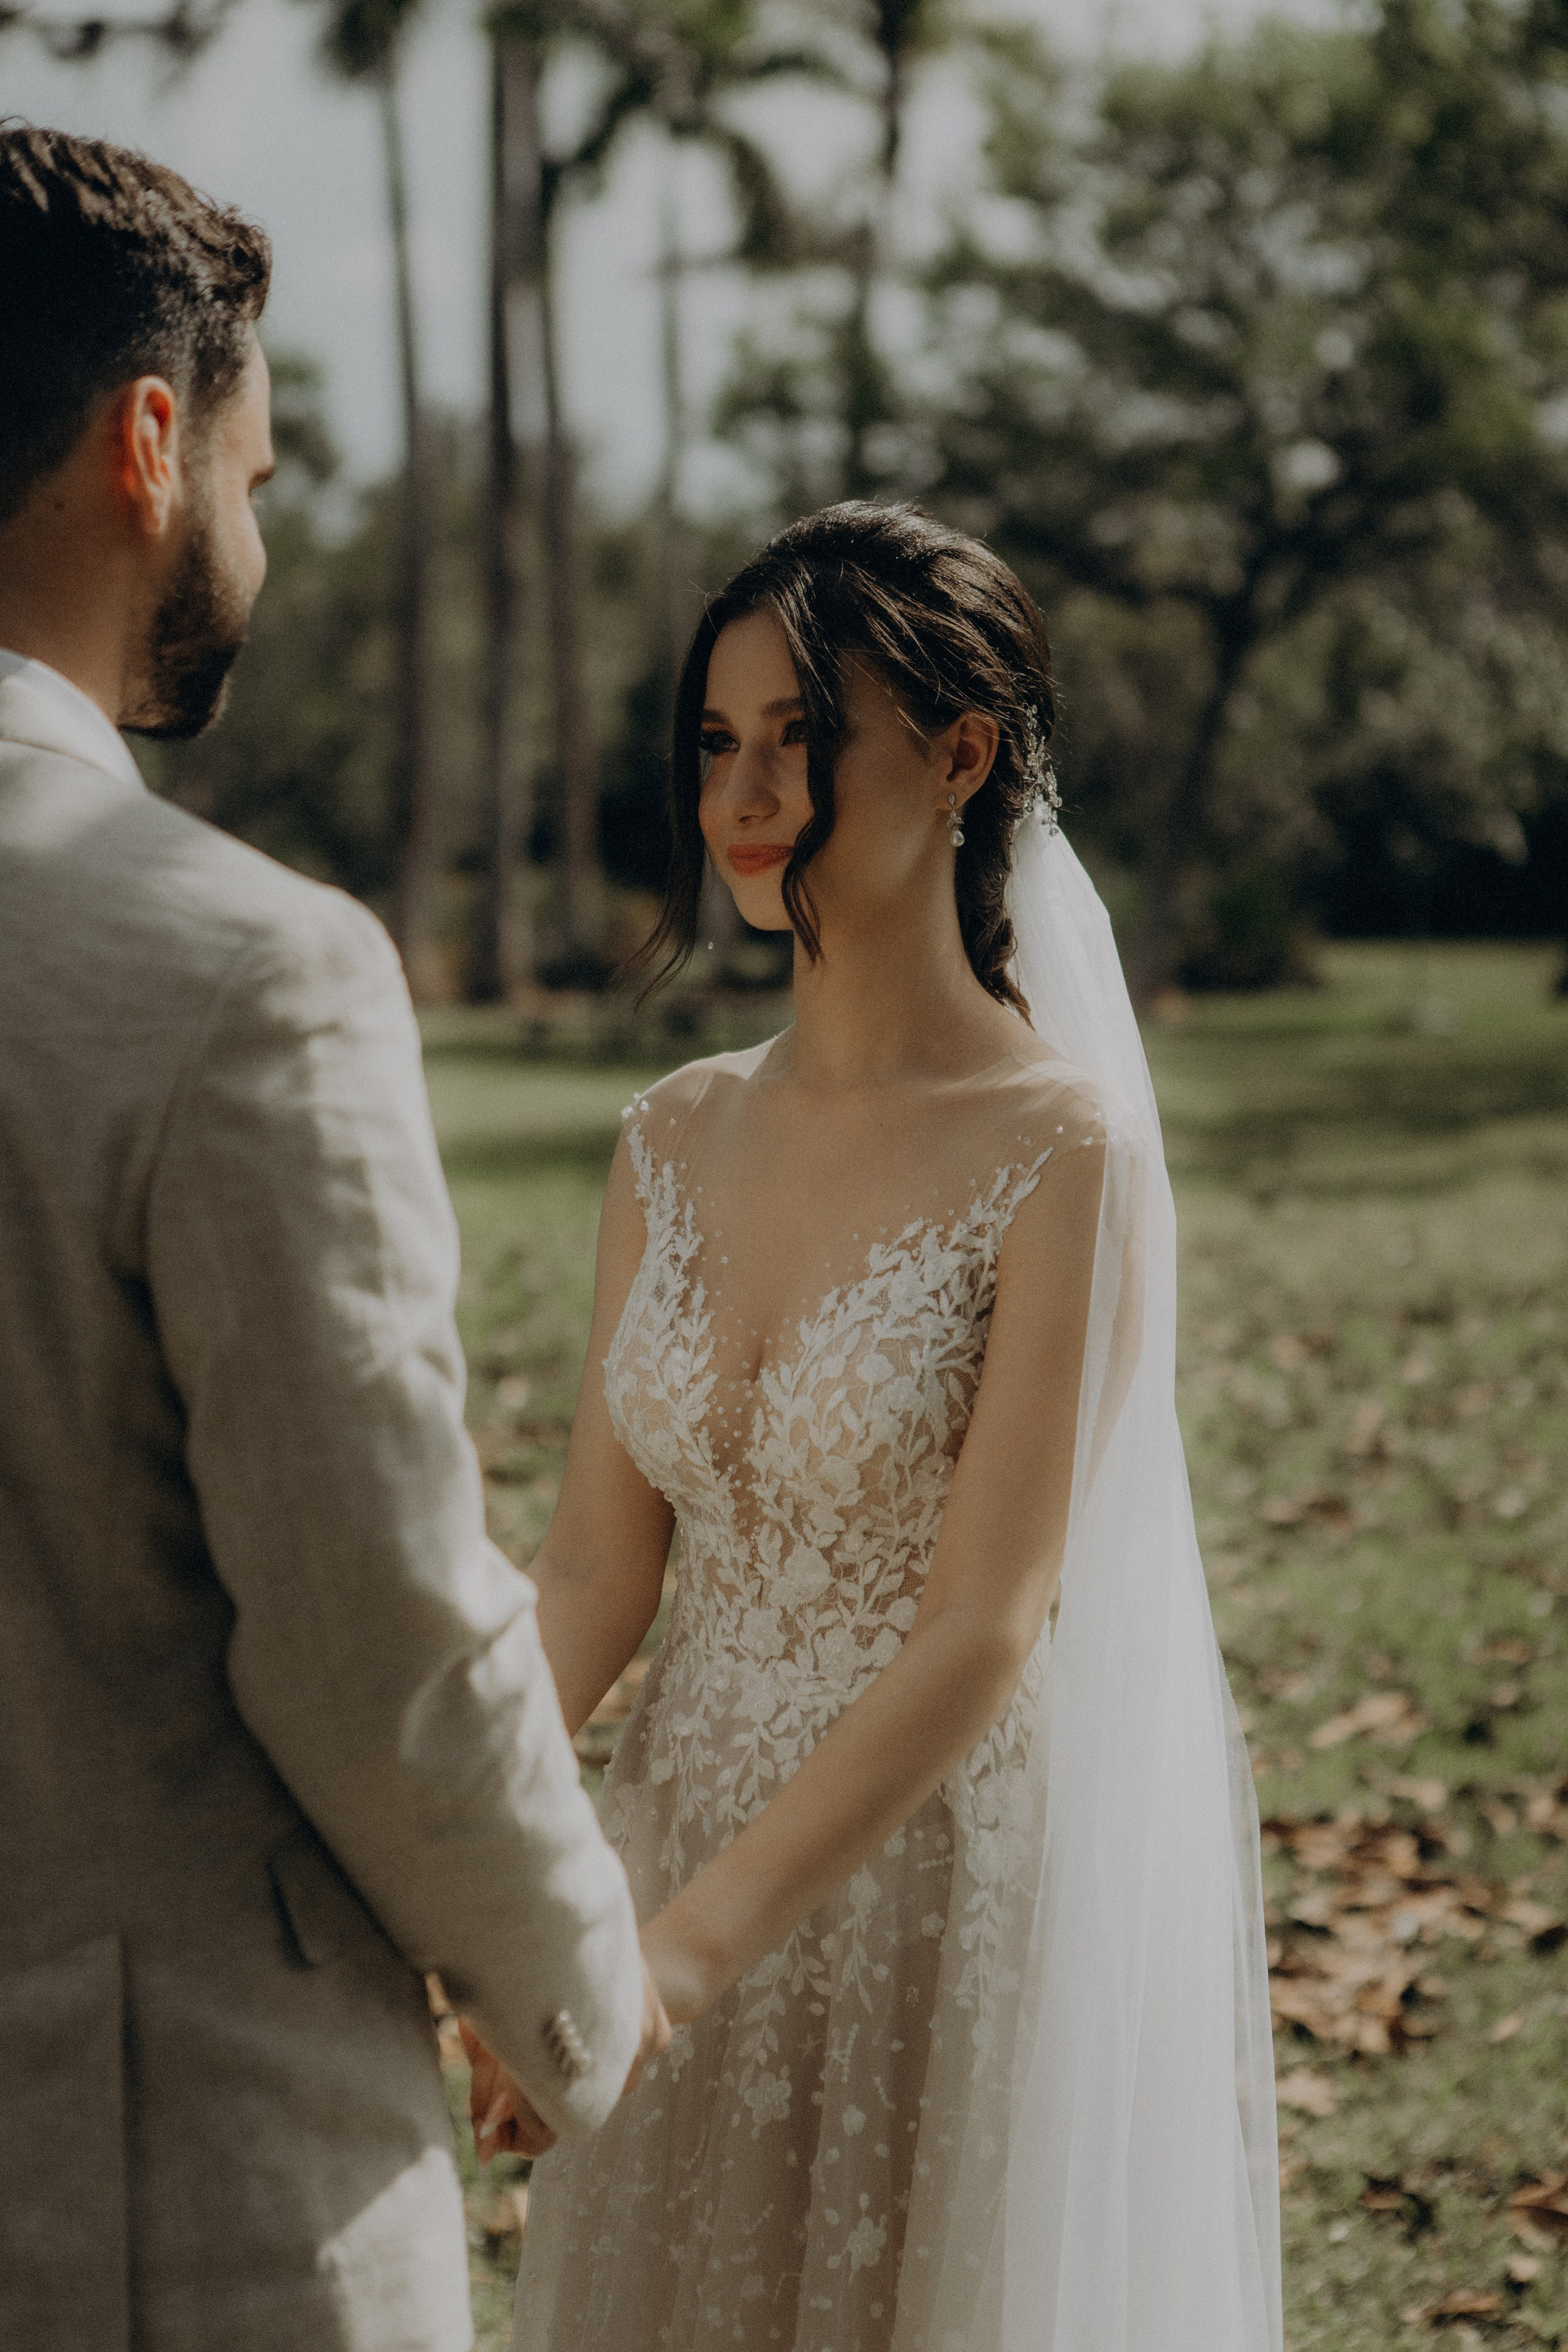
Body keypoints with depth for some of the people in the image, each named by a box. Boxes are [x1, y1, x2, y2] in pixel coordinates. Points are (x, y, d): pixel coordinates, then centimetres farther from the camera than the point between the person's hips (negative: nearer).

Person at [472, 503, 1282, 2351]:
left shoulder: (1066, 1155, -15)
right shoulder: (679, 1140, 3)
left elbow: (980, 1636, -19)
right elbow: (593, 1570, 2)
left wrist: (690, 1943, -26)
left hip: (952, 1898, -5)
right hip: (692, 1873, 5)